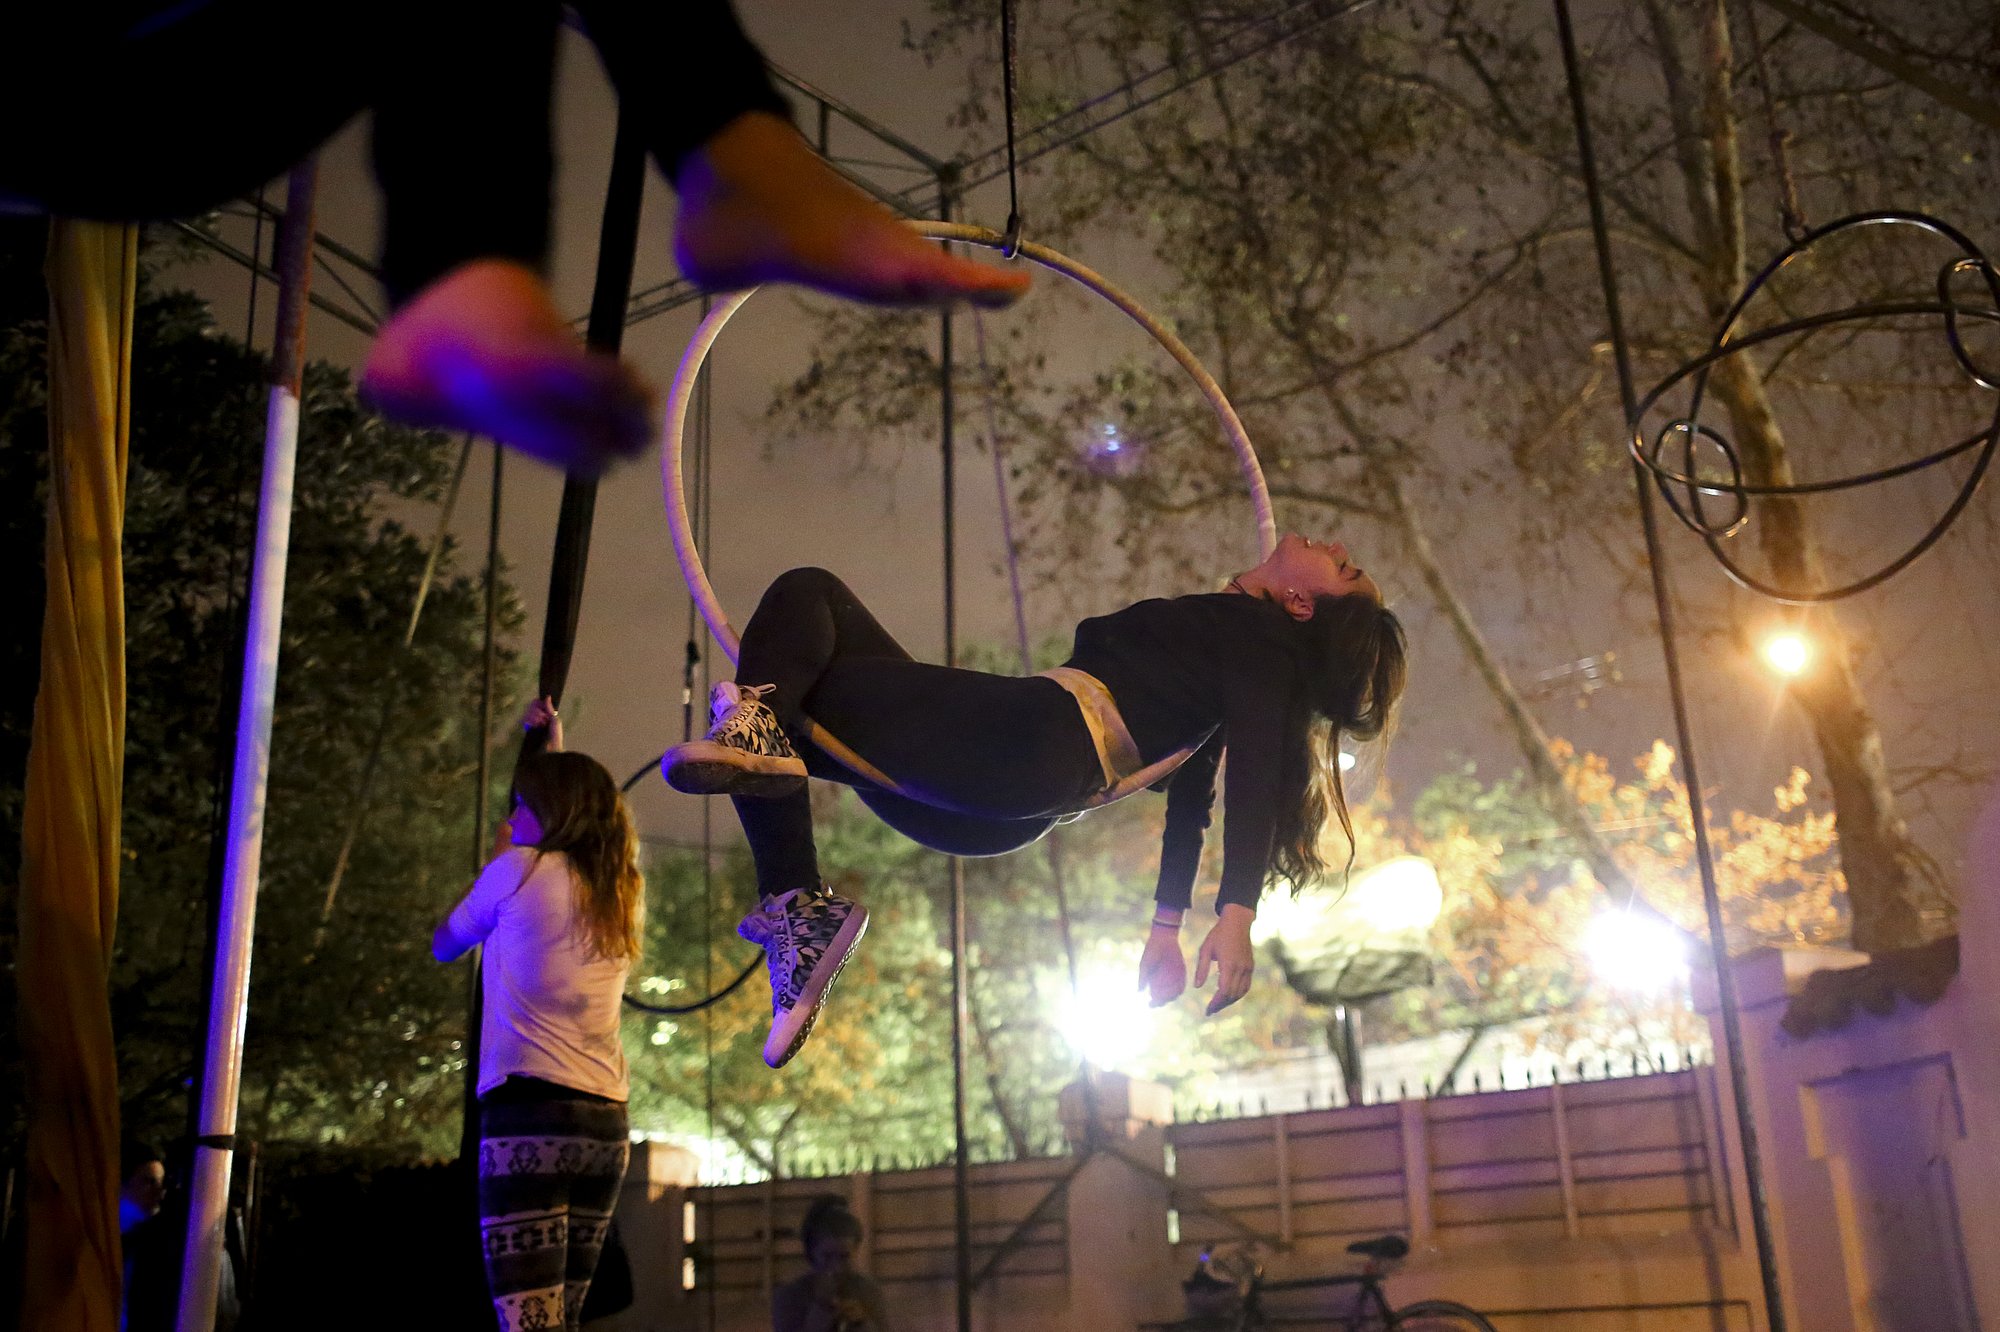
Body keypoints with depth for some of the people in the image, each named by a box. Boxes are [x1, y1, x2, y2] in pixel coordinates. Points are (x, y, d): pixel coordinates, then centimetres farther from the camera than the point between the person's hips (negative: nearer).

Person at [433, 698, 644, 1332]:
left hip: (530, 1112, -7)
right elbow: (575, 806, 38)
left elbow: (445, 945, 17)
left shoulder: (518, 869, 0)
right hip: (606, 1124, 7)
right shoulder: (620, 891, 16)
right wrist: (555, 749, 45)